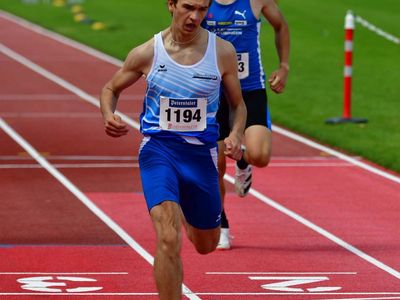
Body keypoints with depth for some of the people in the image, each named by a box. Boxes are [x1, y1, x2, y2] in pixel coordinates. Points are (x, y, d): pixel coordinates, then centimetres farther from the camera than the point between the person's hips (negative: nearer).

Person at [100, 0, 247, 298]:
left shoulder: (222, 51, -5)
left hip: (201, 153, 3)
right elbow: (111, 89, 10)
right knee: (169, 240, -24)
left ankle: (184, 215, 57)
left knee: (206, 245, 20)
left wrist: (236, 135, -12)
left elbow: (239, 105, 8)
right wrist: (108, 116, -12)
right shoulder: (147, 53, -7)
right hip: (158, 150, -3)